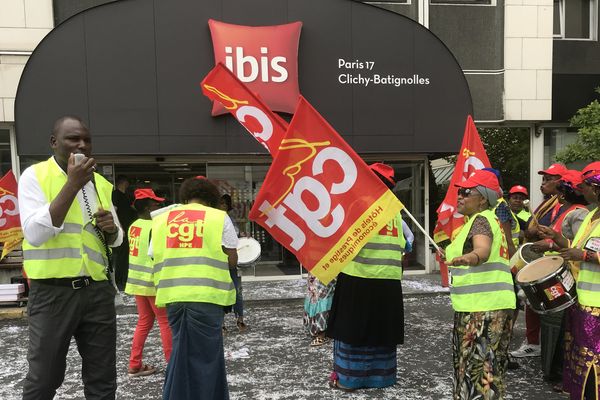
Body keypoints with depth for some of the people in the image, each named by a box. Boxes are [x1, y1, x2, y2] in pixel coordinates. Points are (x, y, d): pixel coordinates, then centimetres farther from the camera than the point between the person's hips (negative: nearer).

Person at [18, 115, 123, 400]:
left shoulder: (101, 183, 11)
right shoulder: (35, 175, -3)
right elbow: (35, 234, -18)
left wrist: (112, 228, -5)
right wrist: (72, 184, -20)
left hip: (98, 291, 4)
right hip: (52, 292, -4)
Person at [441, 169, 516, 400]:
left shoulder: (481, 219, -13)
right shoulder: (488, 218, 19)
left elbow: (483, 251, -35)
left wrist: (467, 258, -55)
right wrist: (452, 256, 43)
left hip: (483, 308, -11)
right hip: (482, 306, 11)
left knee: (480, 370, -8)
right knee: (472, 367, 18)